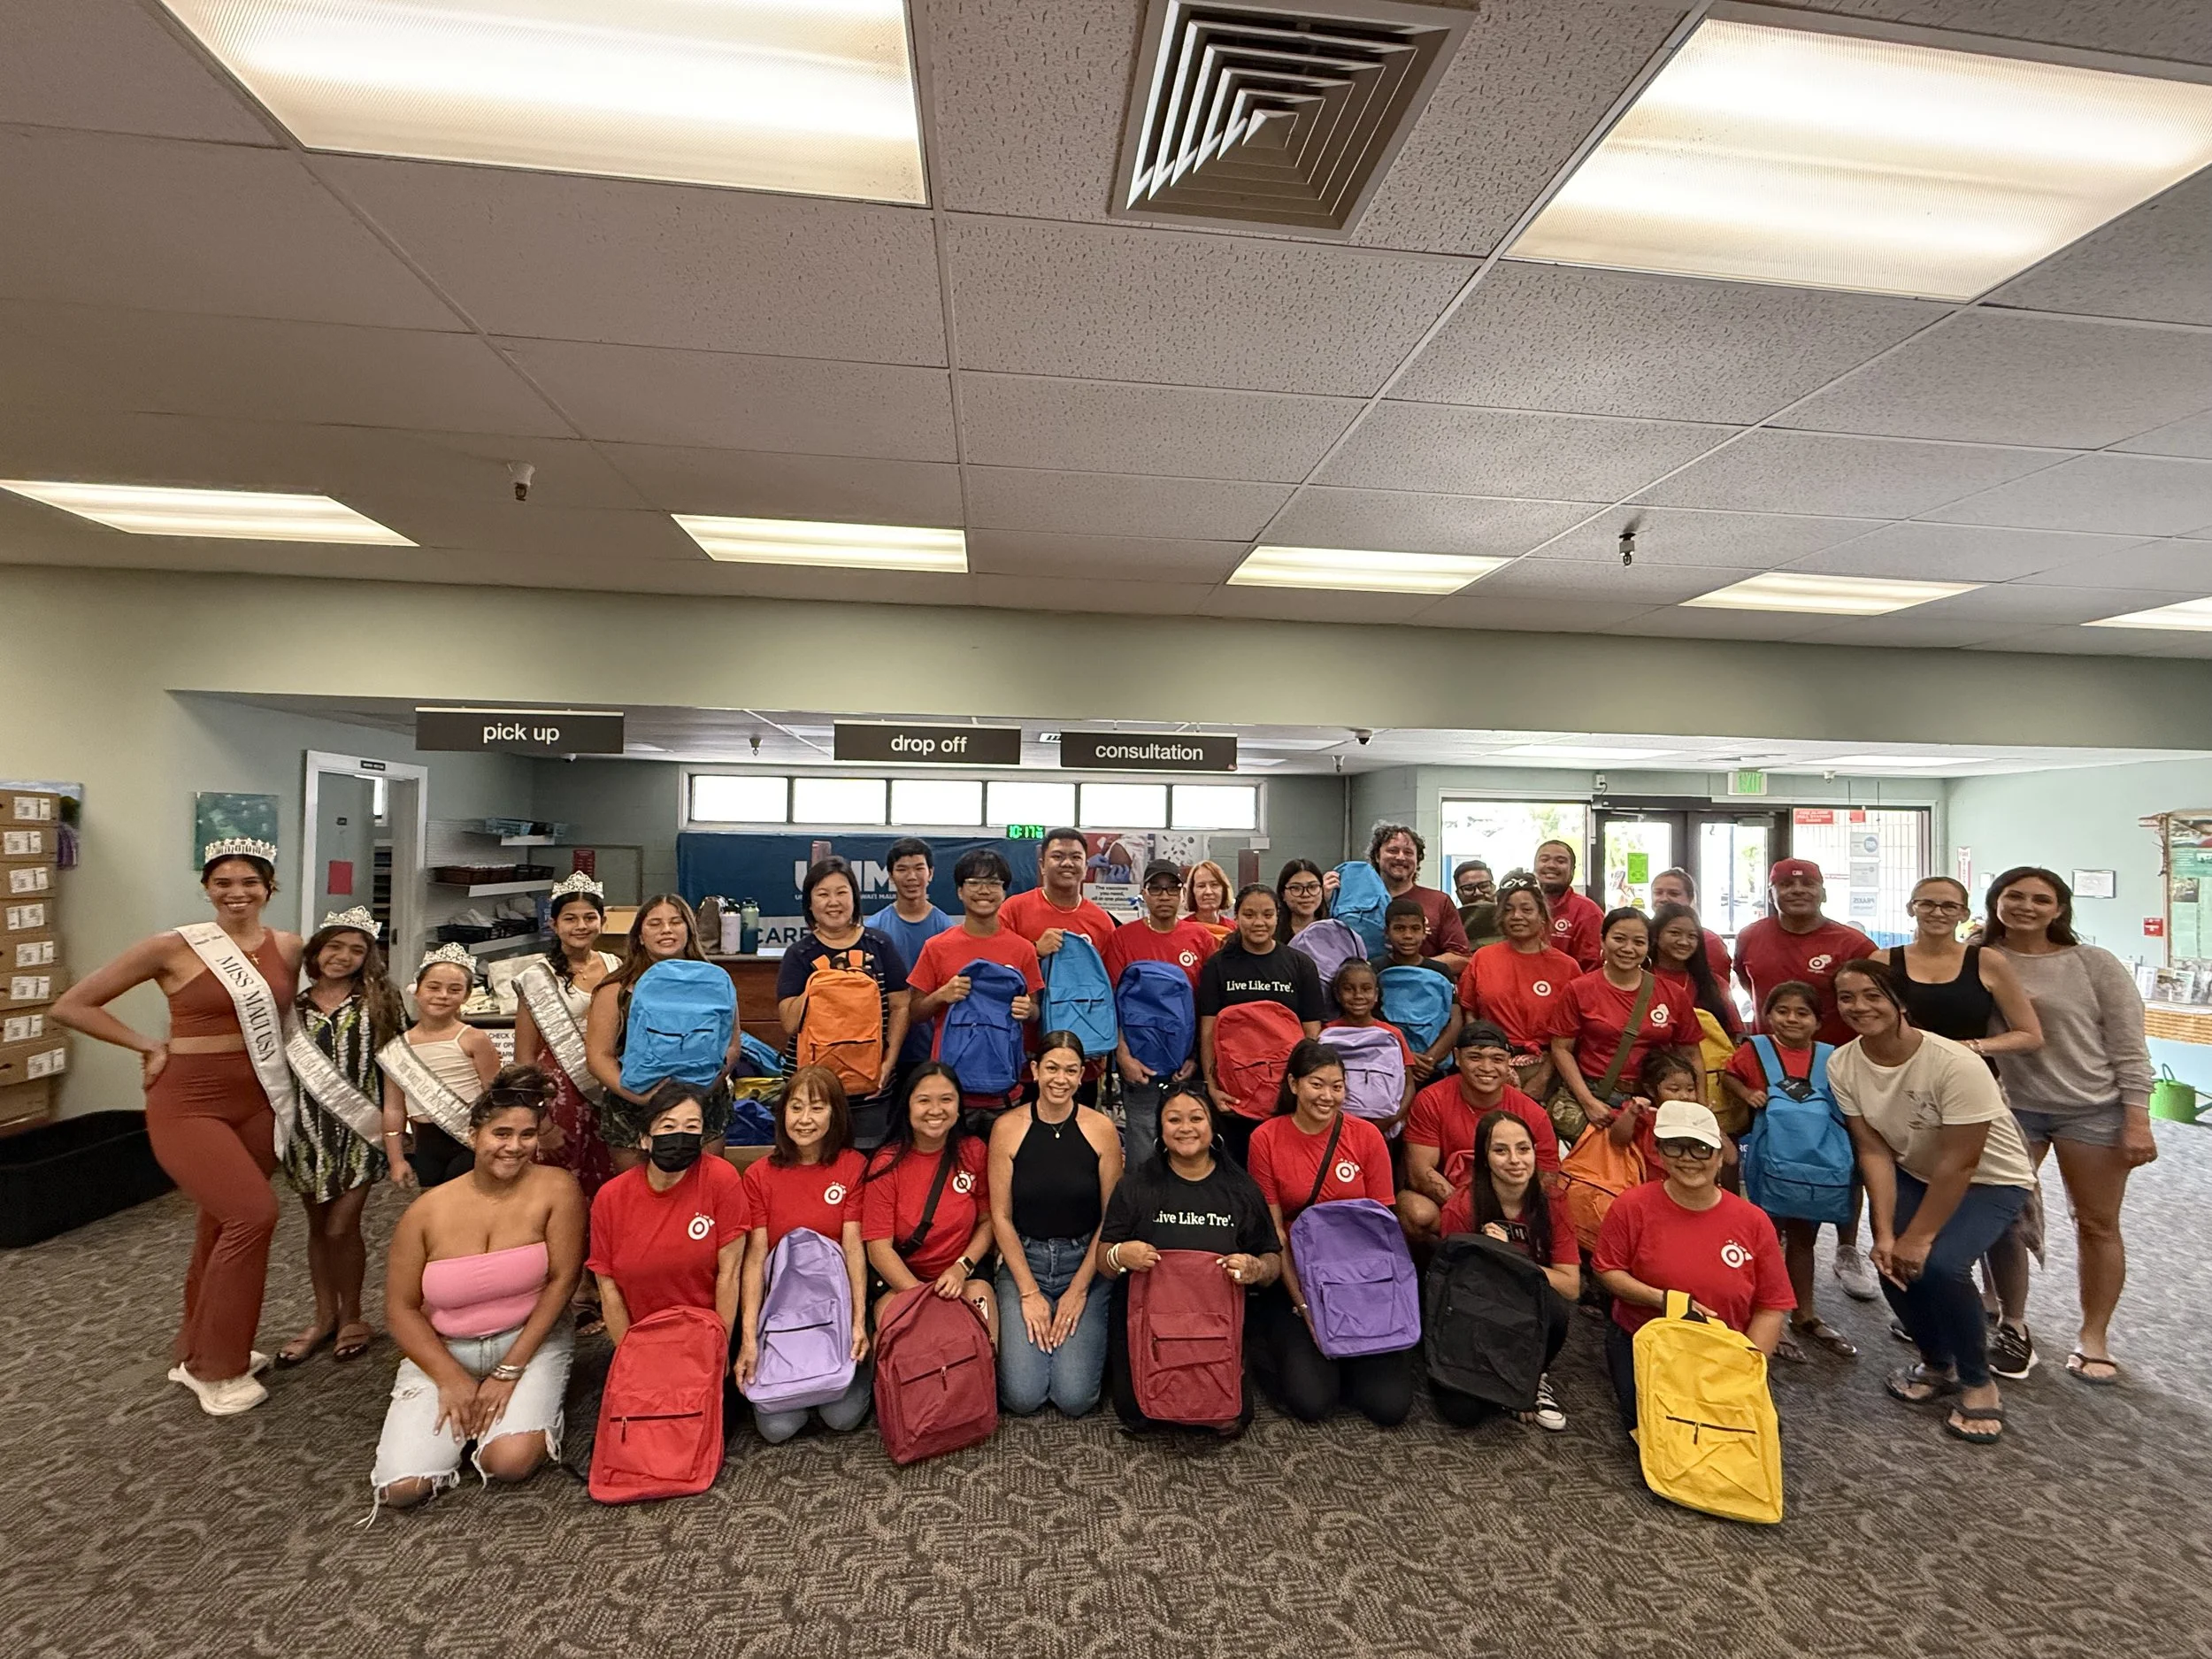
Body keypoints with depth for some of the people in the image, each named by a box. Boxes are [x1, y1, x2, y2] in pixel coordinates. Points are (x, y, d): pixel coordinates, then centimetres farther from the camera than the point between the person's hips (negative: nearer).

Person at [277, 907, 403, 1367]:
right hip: (309, 1127, 3)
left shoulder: (379, 1002, -4)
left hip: (360, 1129, -3)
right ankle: (324, 1317, 32)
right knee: (318, 1225, 15)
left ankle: (351, 1318, 19)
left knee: (341, 1227, -3)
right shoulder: (294, 1006, 3)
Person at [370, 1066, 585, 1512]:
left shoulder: (556, 1188, -15)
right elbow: (401, 1308, -1)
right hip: (442, 1351, 3)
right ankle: (462, 1407, 16)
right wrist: (452, 1380, -10)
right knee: (403, 1487, -13)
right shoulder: (428, 1211, -8)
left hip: (530, 1342, -2)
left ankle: (529, 1406, 11)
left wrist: (510, 1370, -14)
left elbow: (562, 1280, -13)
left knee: (510, 1461, -23)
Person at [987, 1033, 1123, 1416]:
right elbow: (1000, 1216, -4)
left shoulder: (1101, 1129, -8)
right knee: (1023, 1396, -10)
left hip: (1083, 1261, 0)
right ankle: (1022, 1334, 20)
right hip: (1023, 1259, 0)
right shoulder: (1007, 1127, -8)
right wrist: (1029, 1292, -8)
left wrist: (1079, 1289, -7)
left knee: (1075, 1398, -9)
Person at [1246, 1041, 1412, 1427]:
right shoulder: (1266, 1138, -8)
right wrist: (1304, 1306, -11)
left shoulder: (1366, 1136, -5)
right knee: (1312, 1402, -16)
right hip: (1296, 1281, -1)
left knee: (1390, 1406, -10)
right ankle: (1273, 1349, 14)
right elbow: (1274, 1231, -6)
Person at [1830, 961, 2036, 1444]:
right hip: (1914, 1175, 4)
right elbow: (1874, 1151, -12)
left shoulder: (1955, 1065, -31)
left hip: (1990, 1181, -4)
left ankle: (1977, 1382, 4)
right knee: (1893, 1263, -14)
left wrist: (1918, 1238, -22)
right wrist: (1885, 1234, -19)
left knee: (1939, 1265, -25)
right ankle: (1938, 1364, 19)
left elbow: (1959, 1164, -26)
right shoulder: (1842, 1065, -16)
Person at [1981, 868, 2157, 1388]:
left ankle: (2093, 1337, 26)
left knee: (2097, 1224, 10)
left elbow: (2128, 1048, -3)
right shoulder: (1978, 961, -1)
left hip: (2094, 1110, 0)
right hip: (2008, 1108, 1)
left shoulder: (2095, 963, -3)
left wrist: (2137, 1120, -7)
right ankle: (2013, 1325, 22)